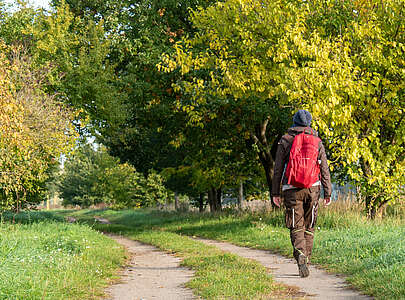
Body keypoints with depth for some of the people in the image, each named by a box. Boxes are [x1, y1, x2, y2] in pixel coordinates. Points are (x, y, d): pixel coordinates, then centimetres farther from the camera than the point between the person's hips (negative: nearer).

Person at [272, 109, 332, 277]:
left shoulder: (285, 141, 3)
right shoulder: (317, 141, 7)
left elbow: (278, 169, 2)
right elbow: (325, 169, 5)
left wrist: (275, 193, 6)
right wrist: (328, 193, 8)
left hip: (292, 189, -1)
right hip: (312, 188, 1)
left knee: (296, 227, -1)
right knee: (309, 227, 13)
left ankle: (300, 254, -24)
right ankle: (306, 261, 14)